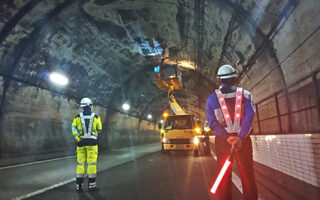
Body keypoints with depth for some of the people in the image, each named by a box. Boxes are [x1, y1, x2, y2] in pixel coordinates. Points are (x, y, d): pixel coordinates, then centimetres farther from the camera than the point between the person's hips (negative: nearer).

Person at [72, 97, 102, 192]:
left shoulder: (78, 117, 2)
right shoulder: (95, 117, 0)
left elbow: (73, 128, -8)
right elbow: (99, 129, 7)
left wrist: (77, 137, -6)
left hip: (81, 142, 2)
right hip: (92, 142, -2)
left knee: (80, 163, 9)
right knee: (92, 163, 2)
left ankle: (79, 185, 12)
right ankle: (91, 184, 5)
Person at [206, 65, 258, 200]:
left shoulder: (212, 98, -2)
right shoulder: (245, 95, -3)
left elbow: (212, 122, -10)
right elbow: (249, 116, -15)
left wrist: (227, 137, -13)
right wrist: (240, 137, -20)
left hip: (222, 139, 1)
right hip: (243, 139, 0)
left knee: (224, 176, 13)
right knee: (247, 174, 10)